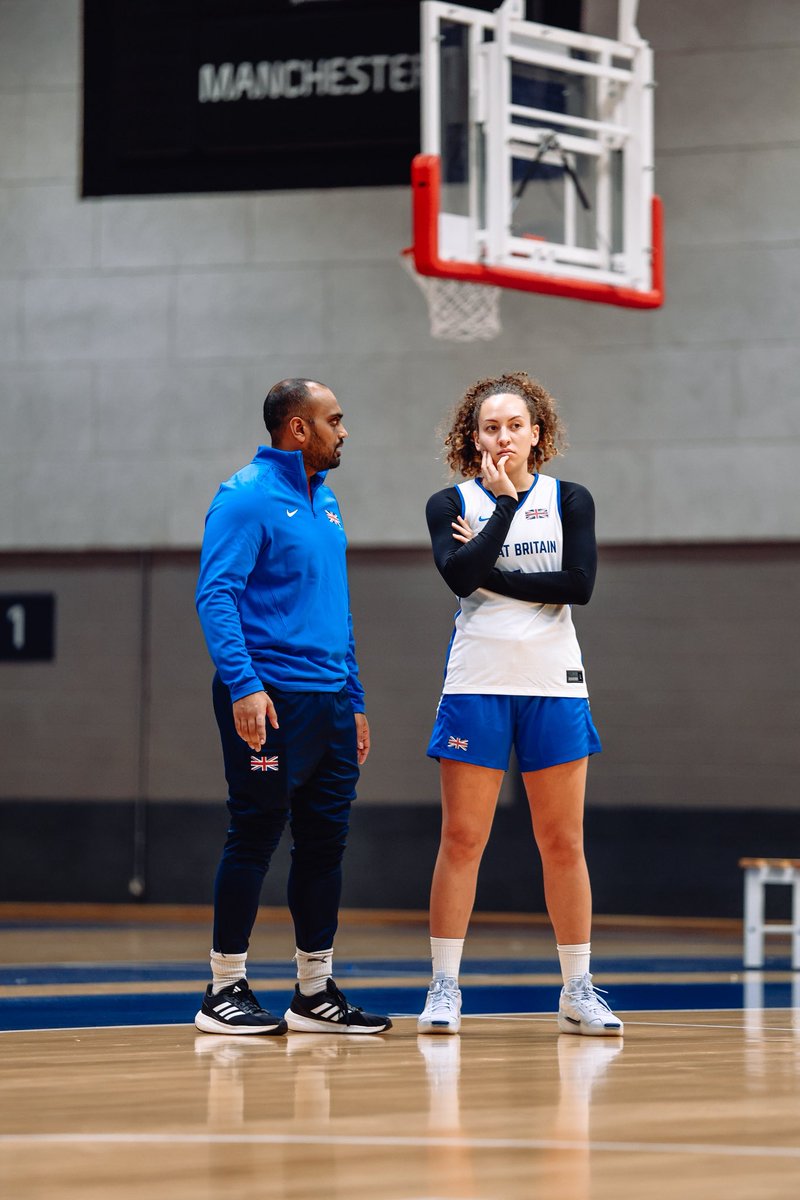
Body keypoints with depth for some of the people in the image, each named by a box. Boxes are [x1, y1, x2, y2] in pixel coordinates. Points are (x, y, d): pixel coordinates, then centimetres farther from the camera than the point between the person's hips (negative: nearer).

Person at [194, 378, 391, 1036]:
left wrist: (355, 701, 20)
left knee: (325, 840, 7)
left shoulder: (325, 502, 17)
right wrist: (243, 685, -25)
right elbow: (216, 594, -15)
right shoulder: (247, 497, -8)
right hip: (270, 698, -8)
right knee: (255, 837, -5)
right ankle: (225, 991, 2)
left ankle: (316, 992, 13)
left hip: (329, 702, 8)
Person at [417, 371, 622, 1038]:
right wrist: (506, 502, -11)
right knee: (462, 840, -4)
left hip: (554, 684, 1)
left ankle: (578, 990, 9)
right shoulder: (452, 505, 5)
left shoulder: (570, 500, 7)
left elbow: (578, 583, -8)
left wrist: (492, 573, -9)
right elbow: (460, 576, -14)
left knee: (563, 842, 3)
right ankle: (445, 988, 0)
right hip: (477, 684, -1)